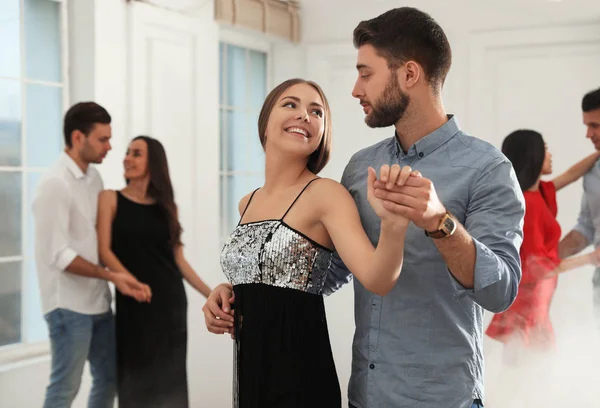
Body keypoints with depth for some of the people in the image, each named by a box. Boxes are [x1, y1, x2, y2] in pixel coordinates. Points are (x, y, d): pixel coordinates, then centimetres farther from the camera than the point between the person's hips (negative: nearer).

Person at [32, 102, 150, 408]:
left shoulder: (94, 177, 8)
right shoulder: (55, 184, -16)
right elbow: (58, 255, -20)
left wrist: (115, 279, 7)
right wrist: (111, 276, -23)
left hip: (99, 302, 8)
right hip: (69, 306, -8)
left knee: (109, 379, 15)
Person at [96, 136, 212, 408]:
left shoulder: (167, 207, 9)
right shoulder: (110, 199, 1)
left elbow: (178, 259, 10)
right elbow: (104, 251, -8)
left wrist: (211, 295, 6)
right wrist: (131, 281, -22)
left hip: (171, 300, 3)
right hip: (134, 301, -3)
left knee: (169, 373, 8)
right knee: (137, 373, 3)